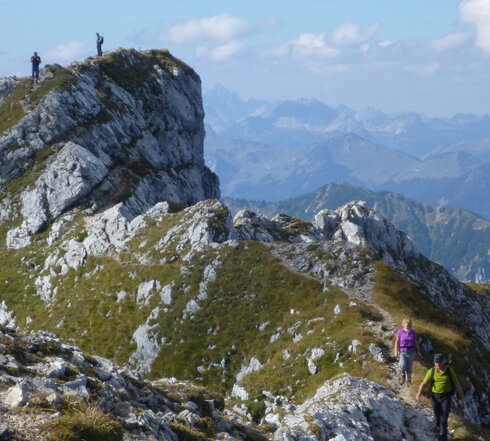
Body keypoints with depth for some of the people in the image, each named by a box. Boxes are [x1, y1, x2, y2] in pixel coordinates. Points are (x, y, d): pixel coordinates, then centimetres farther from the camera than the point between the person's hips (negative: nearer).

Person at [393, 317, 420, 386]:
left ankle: (409, 380, 23)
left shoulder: (413, 333, 0)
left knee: (409, 367, 2)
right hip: (402, 352, -2)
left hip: (411, 352, 2)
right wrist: (396, 351, -8)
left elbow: (416, 342, 9)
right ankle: (402, 375, 5)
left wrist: (418, 351, 10)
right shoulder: (400, 332, -5)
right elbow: (397, 342, -2)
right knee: (403, 365, -24)